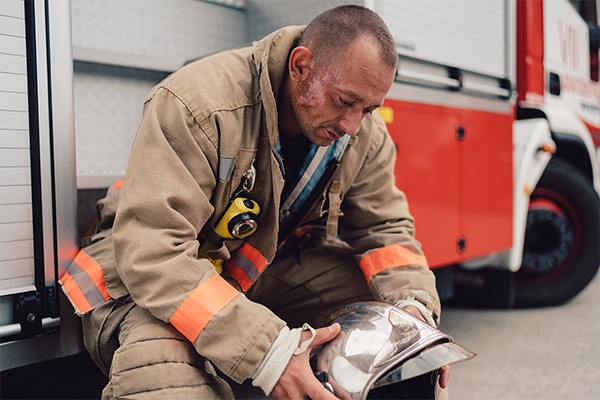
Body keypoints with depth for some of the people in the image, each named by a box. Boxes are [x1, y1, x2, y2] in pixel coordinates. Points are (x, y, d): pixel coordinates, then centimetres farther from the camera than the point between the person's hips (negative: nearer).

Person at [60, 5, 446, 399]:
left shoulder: (366, 134, -8)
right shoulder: (198, 105, -31)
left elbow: (385, 227, 2)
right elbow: (151, 253, -36)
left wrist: (413, 305, -21)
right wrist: (267, 350, -44)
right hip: (154, 283, -6)